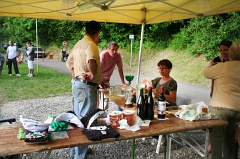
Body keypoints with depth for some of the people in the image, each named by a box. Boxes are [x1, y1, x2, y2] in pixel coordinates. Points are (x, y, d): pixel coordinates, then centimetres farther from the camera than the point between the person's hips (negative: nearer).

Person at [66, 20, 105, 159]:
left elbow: (69, 62, 22)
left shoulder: (79, 44, 15)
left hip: (77, 84, 10)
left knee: (77, 117, 19)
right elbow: (91, 61, -36)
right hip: (87, 86, -10)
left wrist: (75, 75, 13)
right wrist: (93, 74, -21)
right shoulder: (91, 44, -15)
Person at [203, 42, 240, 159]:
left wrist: (211, 63, 25)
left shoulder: (222, 67, -10)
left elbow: (206, 73, 6)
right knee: (230, 136, 20)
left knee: (216, 138, 0)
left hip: (220, 108, -6)